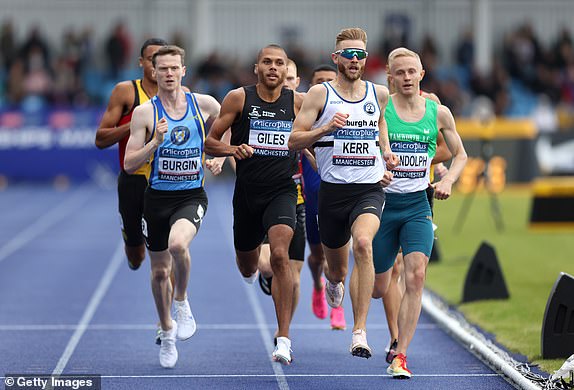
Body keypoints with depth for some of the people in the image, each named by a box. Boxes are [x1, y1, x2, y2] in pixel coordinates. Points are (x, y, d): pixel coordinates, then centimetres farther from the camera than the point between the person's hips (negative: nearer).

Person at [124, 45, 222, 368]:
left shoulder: (205, 105, -2)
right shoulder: (145, 112, -4)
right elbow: (129, 165, -6)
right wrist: (155, 142, -19)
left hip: (192, 196, -2)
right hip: (157, 198, 2)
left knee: (178, 243, -33)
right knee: (160, 271, 12)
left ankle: (182, 301, -4)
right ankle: (167, 332, 36)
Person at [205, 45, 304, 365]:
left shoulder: (298, 102, 0)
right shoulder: (239, 98, -3)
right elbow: (210, 143, -1)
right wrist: (233, 149, -20)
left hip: (282, 191, -1)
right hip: (247, 192, 1)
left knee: (280, 255, -24)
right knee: (247, 269, 17)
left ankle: (284, 339, -22)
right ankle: (254, 271, 59)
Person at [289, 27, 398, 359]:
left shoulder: (379, 93, 7)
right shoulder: (320, 94, -2)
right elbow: (294, 141, -3)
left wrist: (386, 151, 12)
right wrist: (326, 128, -20)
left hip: (370, 189, 0)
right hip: (333, 191, 0)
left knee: (363, 243, -31)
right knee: (337, 270, 14)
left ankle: (360, 332, -30)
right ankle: (334, 283, 57)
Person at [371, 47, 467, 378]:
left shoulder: (439, 113, 2)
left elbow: (461, 155, 15)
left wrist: (448, 180, -3)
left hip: (418, 205, 1)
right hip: (383, 201, -1)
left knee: (416, 275, -19)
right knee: (379, 288, 4)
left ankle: (400, 356, -15)